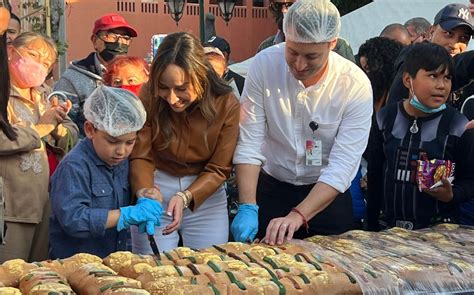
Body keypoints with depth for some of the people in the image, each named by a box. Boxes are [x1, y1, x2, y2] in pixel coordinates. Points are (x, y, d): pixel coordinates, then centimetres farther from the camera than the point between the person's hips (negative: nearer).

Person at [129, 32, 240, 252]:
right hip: (156, 187, 0)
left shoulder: (226, 104, -14)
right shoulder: (149, 96, -15)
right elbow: (140, 157, -11)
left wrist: (185, 197, -24)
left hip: (206, 193, 1)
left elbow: (219, 170, -9)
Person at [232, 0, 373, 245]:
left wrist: (298, 216, -35)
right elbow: (249, 144, -15)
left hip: (328, 193, -1)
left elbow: (341, 168, -24)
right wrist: (247, 207, -25)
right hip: (270, 188, 1)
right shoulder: (264, 64, -17)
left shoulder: (356, 85, -21)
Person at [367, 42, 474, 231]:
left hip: (439, 228, -2)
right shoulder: (385, 120, 1)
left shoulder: (458, 127, -6)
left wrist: (451, 195, -21)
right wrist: (372, 226, 7)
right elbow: (374, 175, 6)